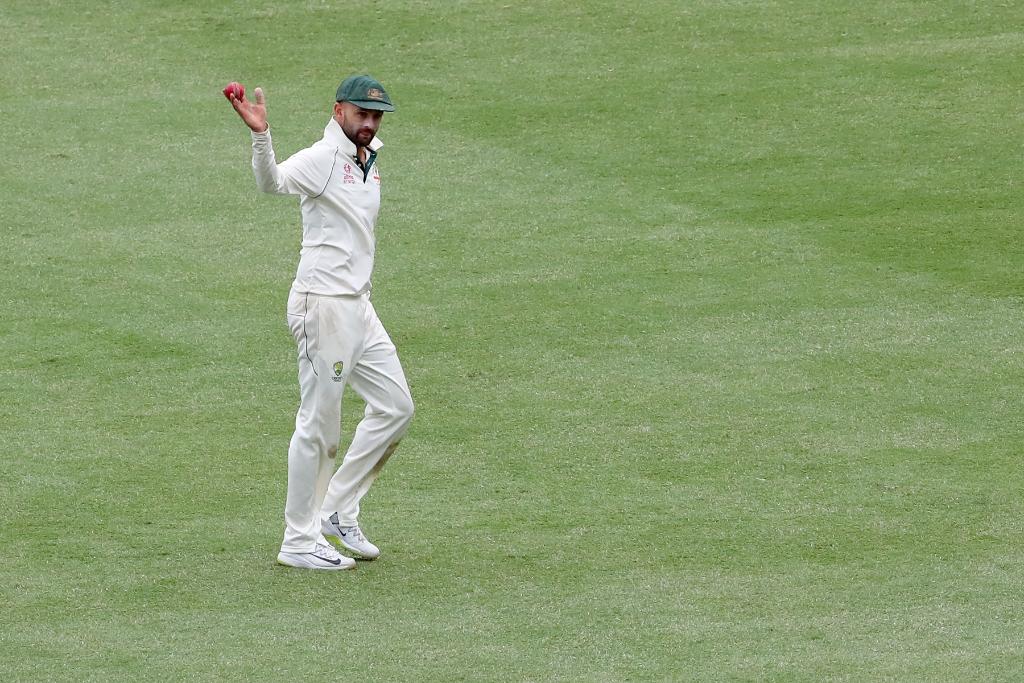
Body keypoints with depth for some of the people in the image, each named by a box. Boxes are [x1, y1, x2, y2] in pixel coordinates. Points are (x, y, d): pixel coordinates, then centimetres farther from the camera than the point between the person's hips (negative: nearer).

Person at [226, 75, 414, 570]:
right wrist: (261, 136, -54)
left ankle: (337, 513, 19)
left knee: (395, 405, 12)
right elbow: (273, 182, -36)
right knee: (319, 424, -5)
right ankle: (298, 542, 3)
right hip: (322, 305, -9)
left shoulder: (368, 162, 14)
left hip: (358, 306, 9)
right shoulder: (321, 159, -15)